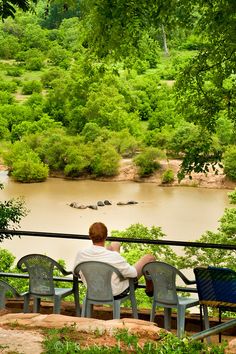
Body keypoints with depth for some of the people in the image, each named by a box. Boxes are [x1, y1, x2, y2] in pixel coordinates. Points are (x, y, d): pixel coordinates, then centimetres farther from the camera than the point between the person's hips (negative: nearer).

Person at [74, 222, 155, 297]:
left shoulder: (80, 254, -23)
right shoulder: (113, 257, -37)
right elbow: (133, 273, -21)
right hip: (117, 292, -5)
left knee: (115, 245, 21)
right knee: (149, 257, 12)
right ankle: (150, 290, 40)